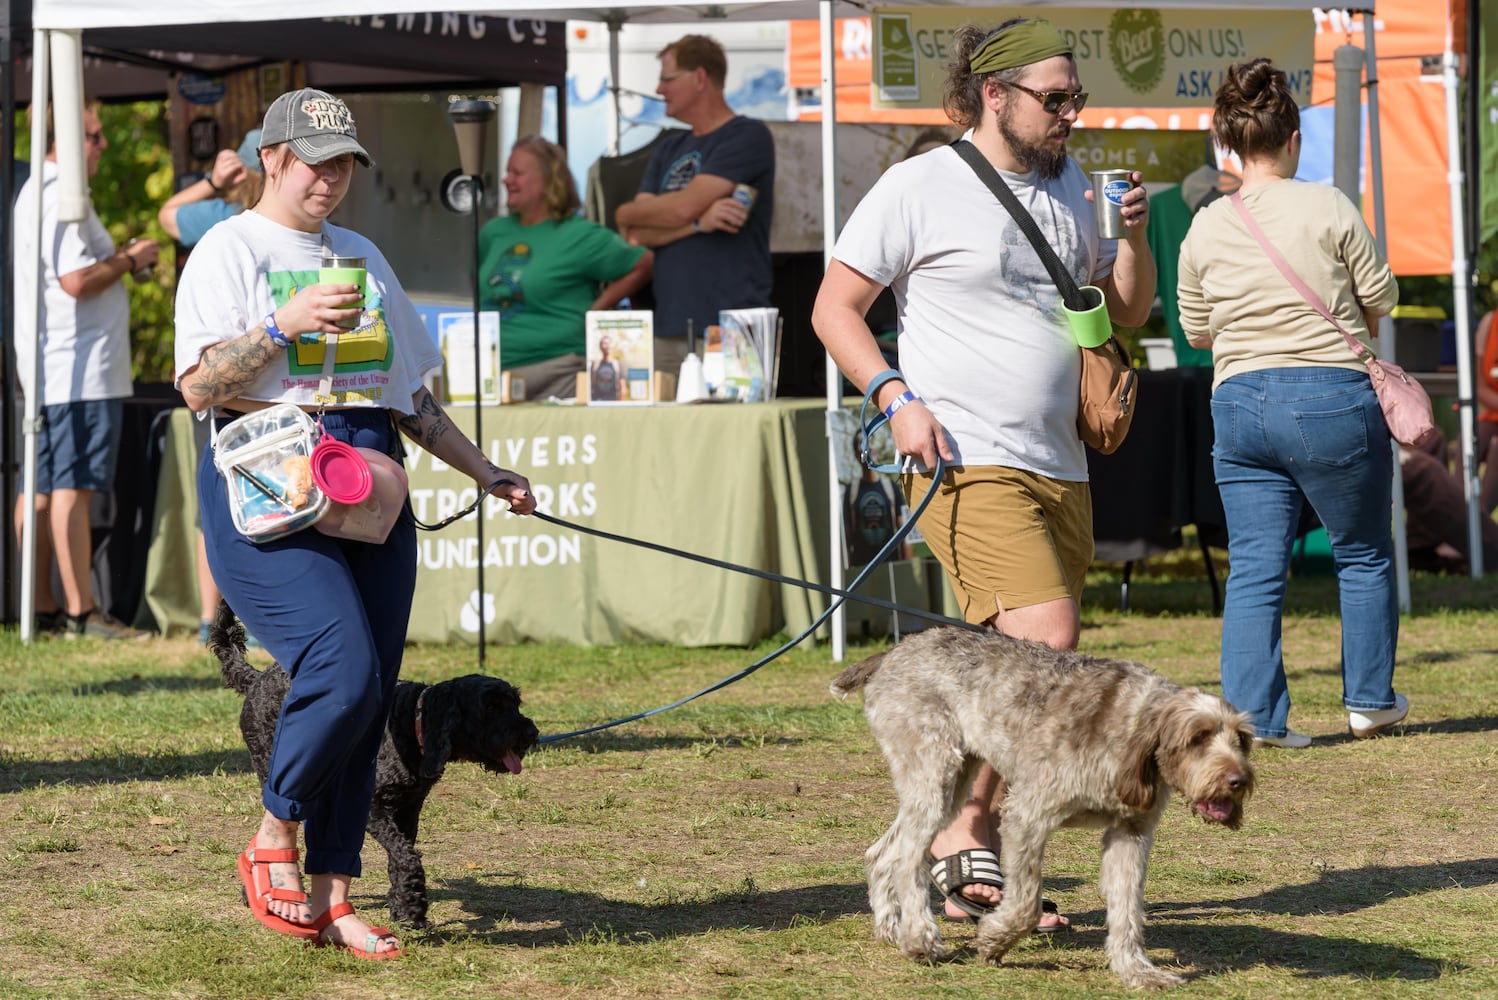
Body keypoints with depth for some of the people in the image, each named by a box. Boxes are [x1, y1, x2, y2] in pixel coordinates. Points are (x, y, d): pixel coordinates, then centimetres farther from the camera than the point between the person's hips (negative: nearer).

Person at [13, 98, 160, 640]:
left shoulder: (34, 192, 19)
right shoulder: (61, 196, -15)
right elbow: (77, 279, -22)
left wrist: (120, 257, 18)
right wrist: (129, 259, -9)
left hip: (45, 368, 11)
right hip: (79, 368, -11)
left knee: (42, 489, 10)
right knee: (73, 488, -10)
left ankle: (43, 609, 13)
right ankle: (81, 611, -11)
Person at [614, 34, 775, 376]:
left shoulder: (747, 137, -2)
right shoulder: (668, 151, 21)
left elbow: (683, 207, -11)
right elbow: (638, 235, 8)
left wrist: (627, 213, 8)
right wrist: (700, 222, -9)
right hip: (670, 331, 6)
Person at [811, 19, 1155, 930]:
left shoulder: (1068, 187, 16)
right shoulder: (921, 187, -4)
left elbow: (1127, 311, 23)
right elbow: (835, 308, -1)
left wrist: (1136, 237, 3)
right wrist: (898, 399, -14)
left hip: (1059, 469, 7)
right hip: (968, 466, -7)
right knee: (1046, 644, -21)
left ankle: (979, 873, 14)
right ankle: (966, 833, -10)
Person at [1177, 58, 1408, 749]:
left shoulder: (1205, 230, 3)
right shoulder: (1328, 208, -7)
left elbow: (1198, 332, 12)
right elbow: (1381, 298, 1)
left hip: (1239, 404, 3)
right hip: (1332, 399, -3)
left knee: (1254, 568, 5)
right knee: (1364, 554, 15)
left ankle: (1255, 714, -2)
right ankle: (1369, 700, 23)